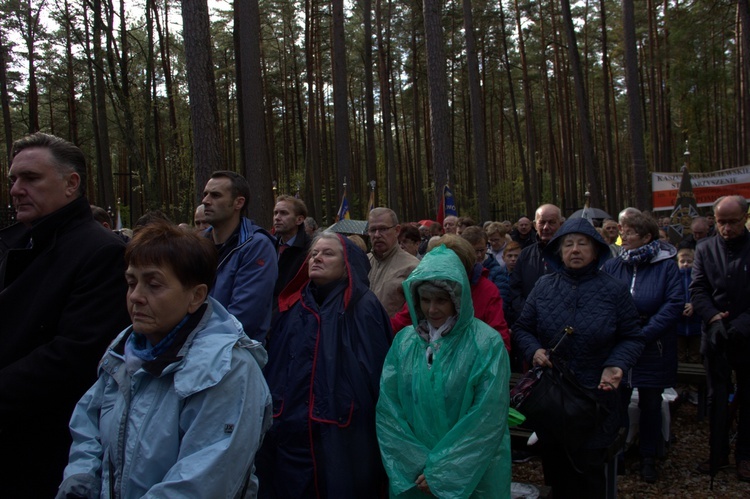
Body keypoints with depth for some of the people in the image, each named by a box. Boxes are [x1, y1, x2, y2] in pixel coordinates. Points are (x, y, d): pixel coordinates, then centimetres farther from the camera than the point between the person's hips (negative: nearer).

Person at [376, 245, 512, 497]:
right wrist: (414, 466, -11)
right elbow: (387, 409, -3)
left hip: (471, 477, -3)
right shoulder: (404, 341, -2)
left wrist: (443, 473, -15)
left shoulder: (487, 344, -12)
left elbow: (488, 420, -15)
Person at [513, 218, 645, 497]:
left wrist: (615, 365, -17)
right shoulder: (544, 286, 2)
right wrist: (534, 350, -13)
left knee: (588, 472, 7)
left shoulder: (614, 290, -3)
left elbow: (632, 337, 1)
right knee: (555, 469, 15)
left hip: (595, 394, -2)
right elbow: (522, 328, 7)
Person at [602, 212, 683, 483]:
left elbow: (675, 303, -13)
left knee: (651, 404, 10)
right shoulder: (612, 266, 1)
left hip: (653, 349, -2)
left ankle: (648, 458, 26)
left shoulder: (666, 265, -6)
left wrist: (644, 334, -18)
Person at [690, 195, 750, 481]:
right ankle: (718, 452, 21)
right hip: (716, 336, 2)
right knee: (717, 397, 9)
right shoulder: (705, 250, 4)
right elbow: (697, 290, -1)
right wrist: (714, 319, -16)